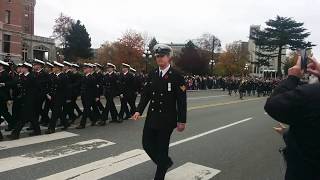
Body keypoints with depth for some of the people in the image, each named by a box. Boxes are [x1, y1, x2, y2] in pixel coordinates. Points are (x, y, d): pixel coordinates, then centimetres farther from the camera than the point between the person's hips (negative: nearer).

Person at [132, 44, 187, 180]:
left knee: (162, 148, 4)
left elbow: (181, 100, -10)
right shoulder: (152, 75, 5)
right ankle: (165, 162, 37)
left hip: (167, 119, -5)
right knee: (147, 144, 11)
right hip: (152, 118, 5)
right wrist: (139, 111, -6)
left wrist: (182, 121, -12)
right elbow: (145, 94, 7)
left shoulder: (177, 76, -9)